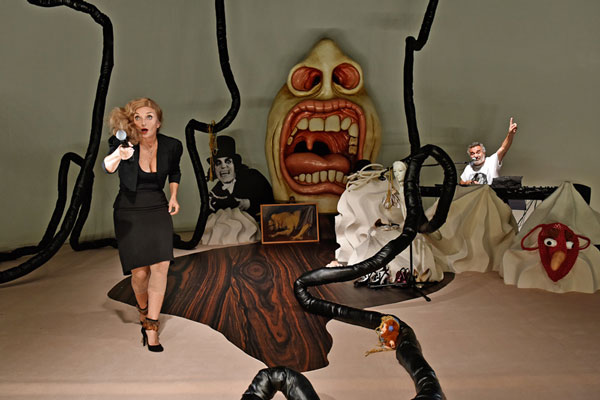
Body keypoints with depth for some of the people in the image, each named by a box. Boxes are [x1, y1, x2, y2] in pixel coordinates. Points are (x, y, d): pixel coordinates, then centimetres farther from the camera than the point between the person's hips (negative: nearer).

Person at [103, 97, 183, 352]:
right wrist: (118, 155, -57)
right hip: (129, 213, -2)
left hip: (158, 209, 2)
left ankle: (151, 326, -2)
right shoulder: (124, 143, -15)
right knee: (139, 272, -2)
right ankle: (143, 310, 31)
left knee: (160, 266, -12)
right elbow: (108, 167, -36)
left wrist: (174, 196, 3)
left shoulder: (172, 146, -6)